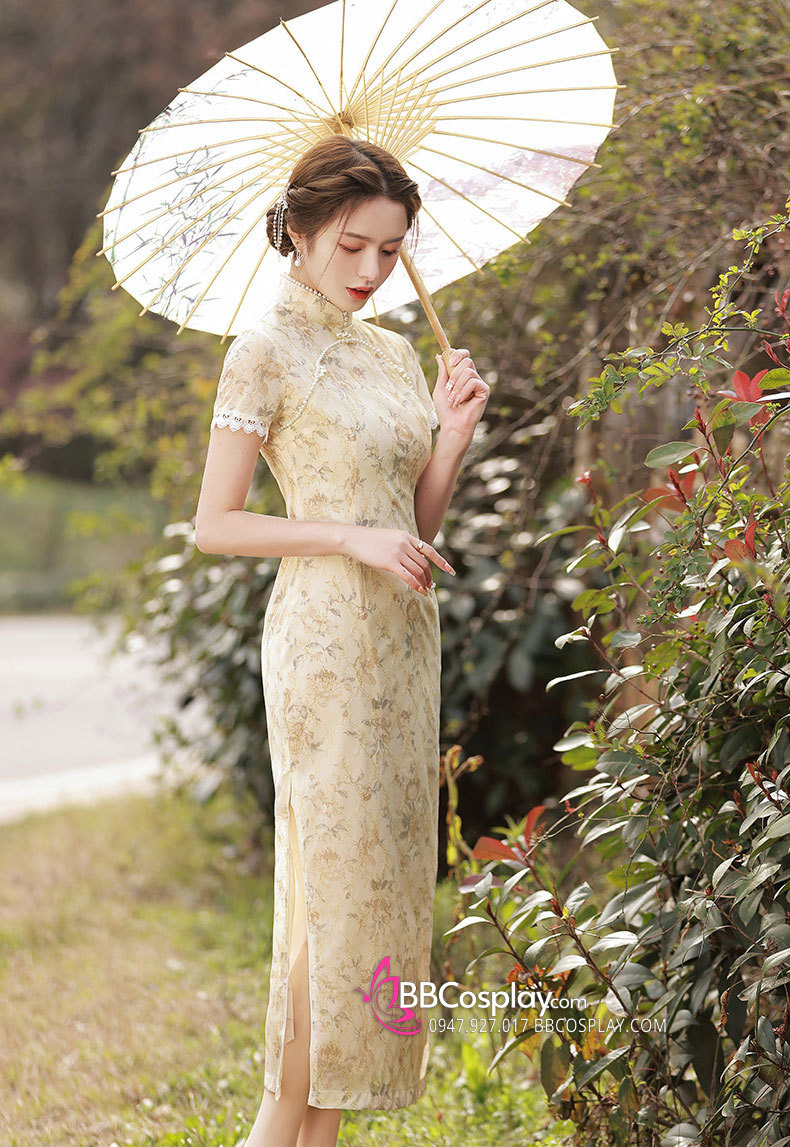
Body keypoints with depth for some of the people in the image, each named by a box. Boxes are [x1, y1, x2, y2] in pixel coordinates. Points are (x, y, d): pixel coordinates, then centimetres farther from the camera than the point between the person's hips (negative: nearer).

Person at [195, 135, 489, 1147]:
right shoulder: (266, 353, -7)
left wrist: (454, 430, 0)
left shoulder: (395, 355, 13)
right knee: (338, 881, -7)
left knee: (382, 878, 7)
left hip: (403, 642, 7)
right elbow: (215, 525, -10)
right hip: (324, 637, -7)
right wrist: (357, 539, -16)